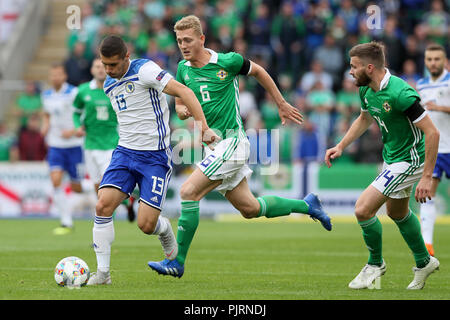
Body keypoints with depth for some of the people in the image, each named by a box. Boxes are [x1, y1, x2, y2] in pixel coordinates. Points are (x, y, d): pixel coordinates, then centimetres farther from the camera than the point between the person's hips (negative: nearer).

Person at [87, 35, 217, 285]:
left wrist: (204, 128, -27)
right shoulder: (109, 85, 12)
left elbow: (183, 91, -19)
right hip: (125, 152, 6)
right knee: (103, 206, -15)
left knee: (146, 224, -11)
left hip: (155, 156, -6)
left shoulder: (144, 70, -12)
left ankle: (165, 230, 27)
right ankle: (103, 272, -8)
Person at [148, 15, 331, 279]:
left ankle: (177, 262, -12)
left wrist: (282, 105, 16)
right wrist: (184, 110, -11)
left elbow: (258, 71, 7)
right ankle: (306, 205, 34)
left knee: (189, 192, -18)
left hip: (232, 141, -7)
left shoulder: (227, 62, -11)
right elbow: (180, 105, 15)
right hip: (214, 145, 7)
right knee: (249, 208, 13)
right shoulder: (183, 69, 5)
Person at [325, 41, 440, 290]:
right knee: (397, 213, 26)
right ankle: (424, 262, 45)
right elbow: (365, 118, 20)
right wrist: (341, 146, 11)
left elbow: (432, 132, -28)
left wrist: (426, 177, -28)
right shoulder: (366, 89, -3)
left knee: (363, 209, -13)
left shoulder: (400, 94, -30)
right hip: (392, 157, 9)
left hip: (408, 160, -9)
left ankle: (375, 264, 11)